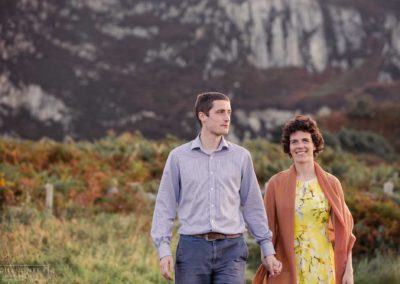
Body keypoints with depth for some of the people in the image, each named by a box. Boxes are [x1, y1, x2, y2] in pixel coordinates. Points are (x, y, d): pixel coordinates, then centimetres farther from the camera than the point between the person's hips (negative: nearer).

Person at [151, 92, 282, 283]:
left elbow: (253, 206, 12)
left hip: (231, 248, 0)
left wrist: (267, 249, 10)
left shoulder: (241, 156, 7)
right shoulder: (179, 156, 4)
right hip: (192, 247, 0)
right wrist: (163, 249, -7)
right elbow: (165, 205, 3)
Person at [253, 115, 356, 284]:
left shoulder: (331, 183, 5)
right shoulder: (276, 184, 2)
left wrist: (348, 269, 2)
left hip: (323, 269, 1)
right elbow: (268, 229, 5)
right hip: (287, 270, -1)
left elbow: (343, 229, 7)